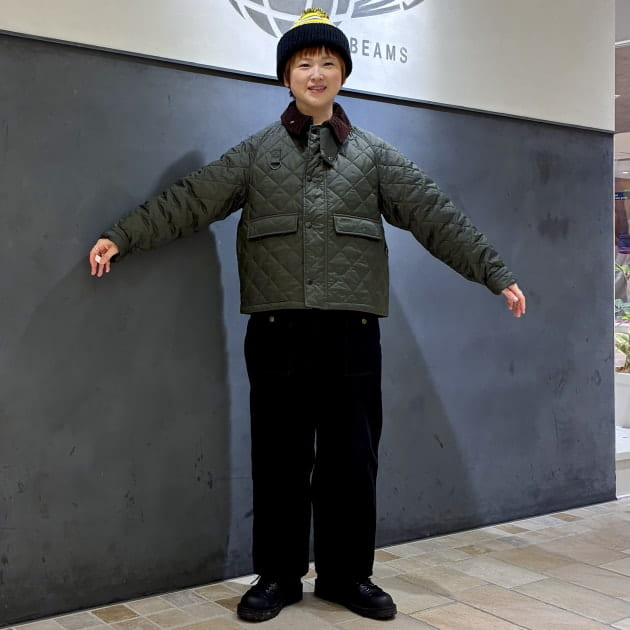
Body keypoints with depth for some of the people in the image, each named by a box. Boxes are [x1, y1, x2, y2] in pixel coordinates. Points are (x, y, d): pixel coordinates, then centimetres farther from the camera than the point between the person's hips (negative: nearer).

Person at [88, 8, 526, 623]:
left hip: (351, 329, 1)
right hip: (277, 329, 0)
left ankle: (347, 574, 22)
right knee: (279, 457, 5)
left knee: (351, 457, 6)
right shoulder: (256, 153, 11)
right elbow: (188, 200, 4)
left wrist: (494, 272, 1)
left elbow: (436, 216, 6)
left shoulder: (374, 155, 12)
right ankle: (277, 576, 20)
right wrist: (121, 236, -5)